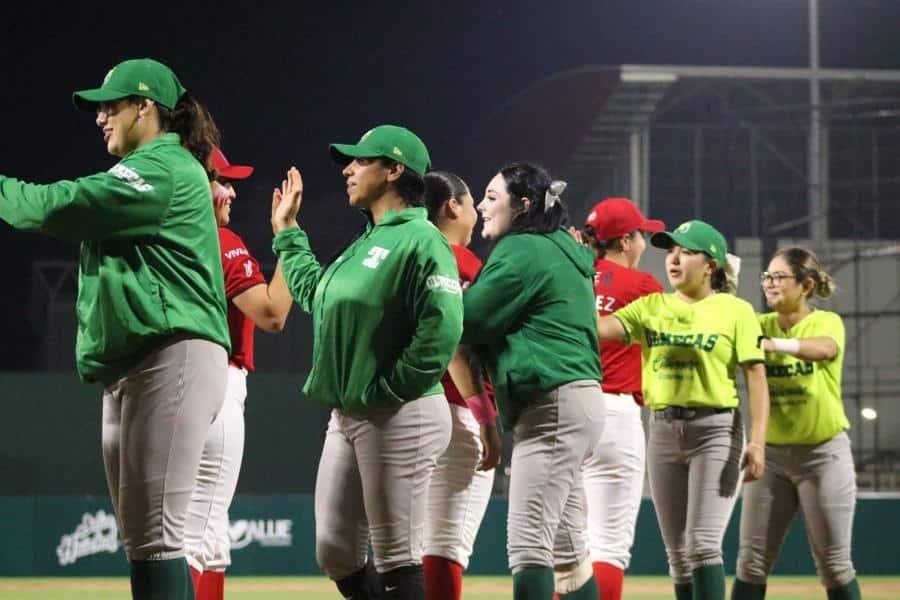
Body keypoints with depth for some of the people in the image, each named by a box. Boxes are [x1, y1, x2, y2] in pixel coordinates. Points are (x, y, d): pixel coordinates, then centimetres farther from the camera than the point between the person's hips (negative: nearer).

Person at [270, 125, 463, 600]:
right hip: (346, 419, 10)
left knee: (396, 560, -6)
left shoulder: (420, 240, -12)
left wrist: (387, 390, -20)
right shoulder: (365, 245, 18)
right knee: (334, 554, 10)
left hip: (399, 418, -10)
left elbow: (441, 330, -22)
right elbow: (313, 292, 33)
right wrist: (287, 233, 35)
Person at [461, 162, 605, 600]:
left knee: (527, 544, -14)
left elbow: (466, 320, -9)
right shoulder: (559, 250, 22)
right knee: (565, 551, 12)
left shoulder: (522, 252, -8)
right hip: (574, 400, 11)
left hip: (554, 404, -11)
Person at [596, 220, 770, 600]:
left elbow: (756, 377, -7)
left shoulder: (735, 311, -2)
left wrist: (757, 441, -16)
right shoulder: (651, 307, 10)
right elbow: (598, 327, -5)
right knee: (677, 552, 8)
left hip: (716, 430, -5)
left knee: (703, 544, -14)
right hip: (663, 431, 5)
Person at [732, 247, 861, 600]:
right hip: (771, 454, 4)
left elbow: (824, 348, -29)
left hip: (823, 452, -3)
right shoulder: (759, 326, 7)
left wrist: (775, 344, -47)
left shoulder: (826, 322, -5)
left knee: (833, 563, 1)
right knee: (751, 560, 0)